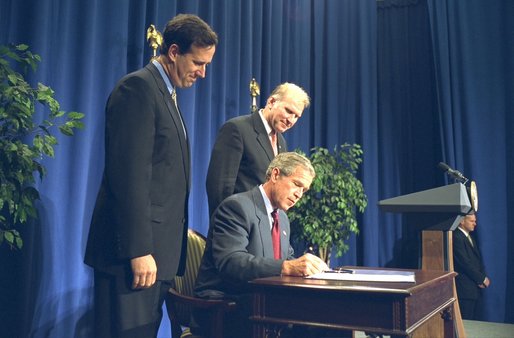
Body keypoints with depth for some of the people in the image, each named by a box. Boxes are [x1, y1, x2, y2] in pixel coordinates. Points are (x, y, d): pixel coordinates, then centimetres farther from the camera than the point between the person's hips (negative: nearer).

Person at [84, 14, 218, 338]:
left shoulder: (165, 93, 20)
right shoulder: (138, 87, -9)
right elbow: (130, 174, -18)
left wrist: (178, 233, 15)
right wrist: (139, 250, -21)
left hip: (157, 249, 9)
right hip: (135, 250, -9)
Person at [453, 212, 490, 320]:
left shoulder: (469, 237, 17)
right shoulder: (457, 237, -15)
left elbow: (477, 260, 17)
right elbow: (465, 263, -18)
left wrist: (482, 278, 2)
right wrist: (482, 279, -9)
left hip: (475, 286, 9)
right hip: (465, 288, -9)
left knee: (472, 319, 11)